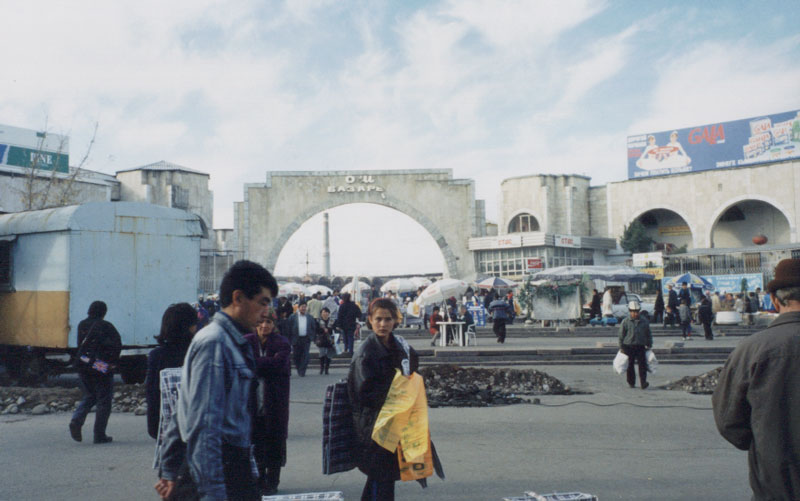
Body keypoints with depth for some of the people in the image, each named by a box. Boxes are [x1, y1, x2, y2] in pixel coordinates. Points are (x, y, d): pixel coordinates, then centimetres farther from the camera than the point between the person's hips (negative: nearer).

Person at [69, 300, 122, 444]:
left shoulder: (82, 325, 8)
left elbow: (79, 345, 9)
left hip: (83, 366, 5)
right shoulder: (106, 326, -7)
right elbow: (117, 344, -16)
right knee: (103, 401, 4)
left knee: (89, 397, 21)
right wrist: (112, 361, -6)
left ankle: (76, 420, -4)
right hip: (102, 368, -5)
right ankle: (99, 435, 5)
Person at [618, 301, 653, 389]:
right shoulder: (625, 321, -1)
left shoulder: (644, 321, 7)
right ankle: (631, 383, 18)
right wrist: (621, 347, 0)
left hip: (641, 346, 1)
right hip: (628, 346, -1)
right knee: (630, 365, 6)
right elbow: (621, 335, 2)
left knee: (642, 364, -8)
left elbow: (648, 334, 16)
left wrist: (649, 345, 13)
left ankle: (643, 382, -9)